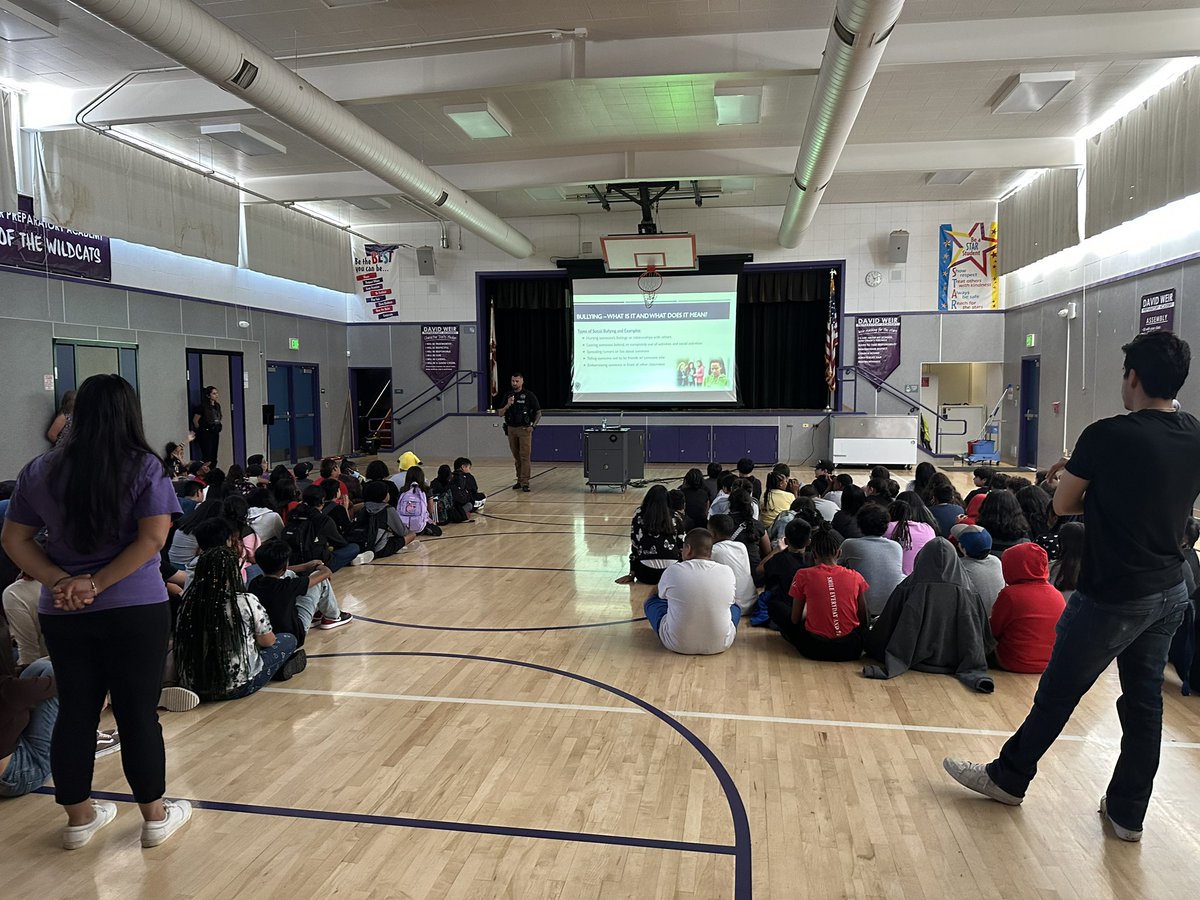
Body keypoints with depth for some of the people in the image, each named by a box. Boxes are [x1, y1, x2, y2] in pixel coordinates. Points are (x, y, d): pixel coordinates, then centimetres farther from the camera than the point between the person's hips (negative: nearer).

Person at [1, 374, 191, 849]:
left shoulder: (40, 471, 5)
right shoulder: (144, 466, -8)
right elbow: (154, 537, -16)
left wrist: (59, 580, -6)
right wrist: (98, 584, -13)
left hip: (62, 614, 4)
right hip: (135, 610, -4)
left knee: (75, 713, 15)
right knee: (139, 713, 6)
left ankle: (79, 817, 29)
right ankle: (155, 816, 20)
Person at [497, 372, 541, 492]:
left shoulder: (529, 395, -3)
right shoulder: (507, 396, 10)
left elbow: (538, 412, 1)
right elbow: (500, 413, 7)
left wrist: (533, 425, -9)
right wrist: (508, 405, -9)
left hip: (524, 429, -5)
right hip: (511, 429, 5)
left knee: (524, 456, -8)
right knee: (516, 457, 10)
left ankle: (525, 482, -9)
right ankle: (519, 480, 18)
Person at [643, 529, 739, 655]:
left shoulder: (674, 571, -12)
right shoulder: (727, 572, -8)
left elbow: (661, 594, 10)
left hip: (677, 644, -3)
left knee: (652, 600, 21)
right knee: (735, 606, 31)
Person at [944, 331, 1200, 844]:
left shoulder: (1108, 436, -19)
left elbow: (1063, 505, -8)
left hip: (1112, 596, -7)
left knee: (1058, 692, 8)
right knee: (1144, 701, 15)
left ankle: (1008, 778, 25)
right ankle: (1127, 813, 27)